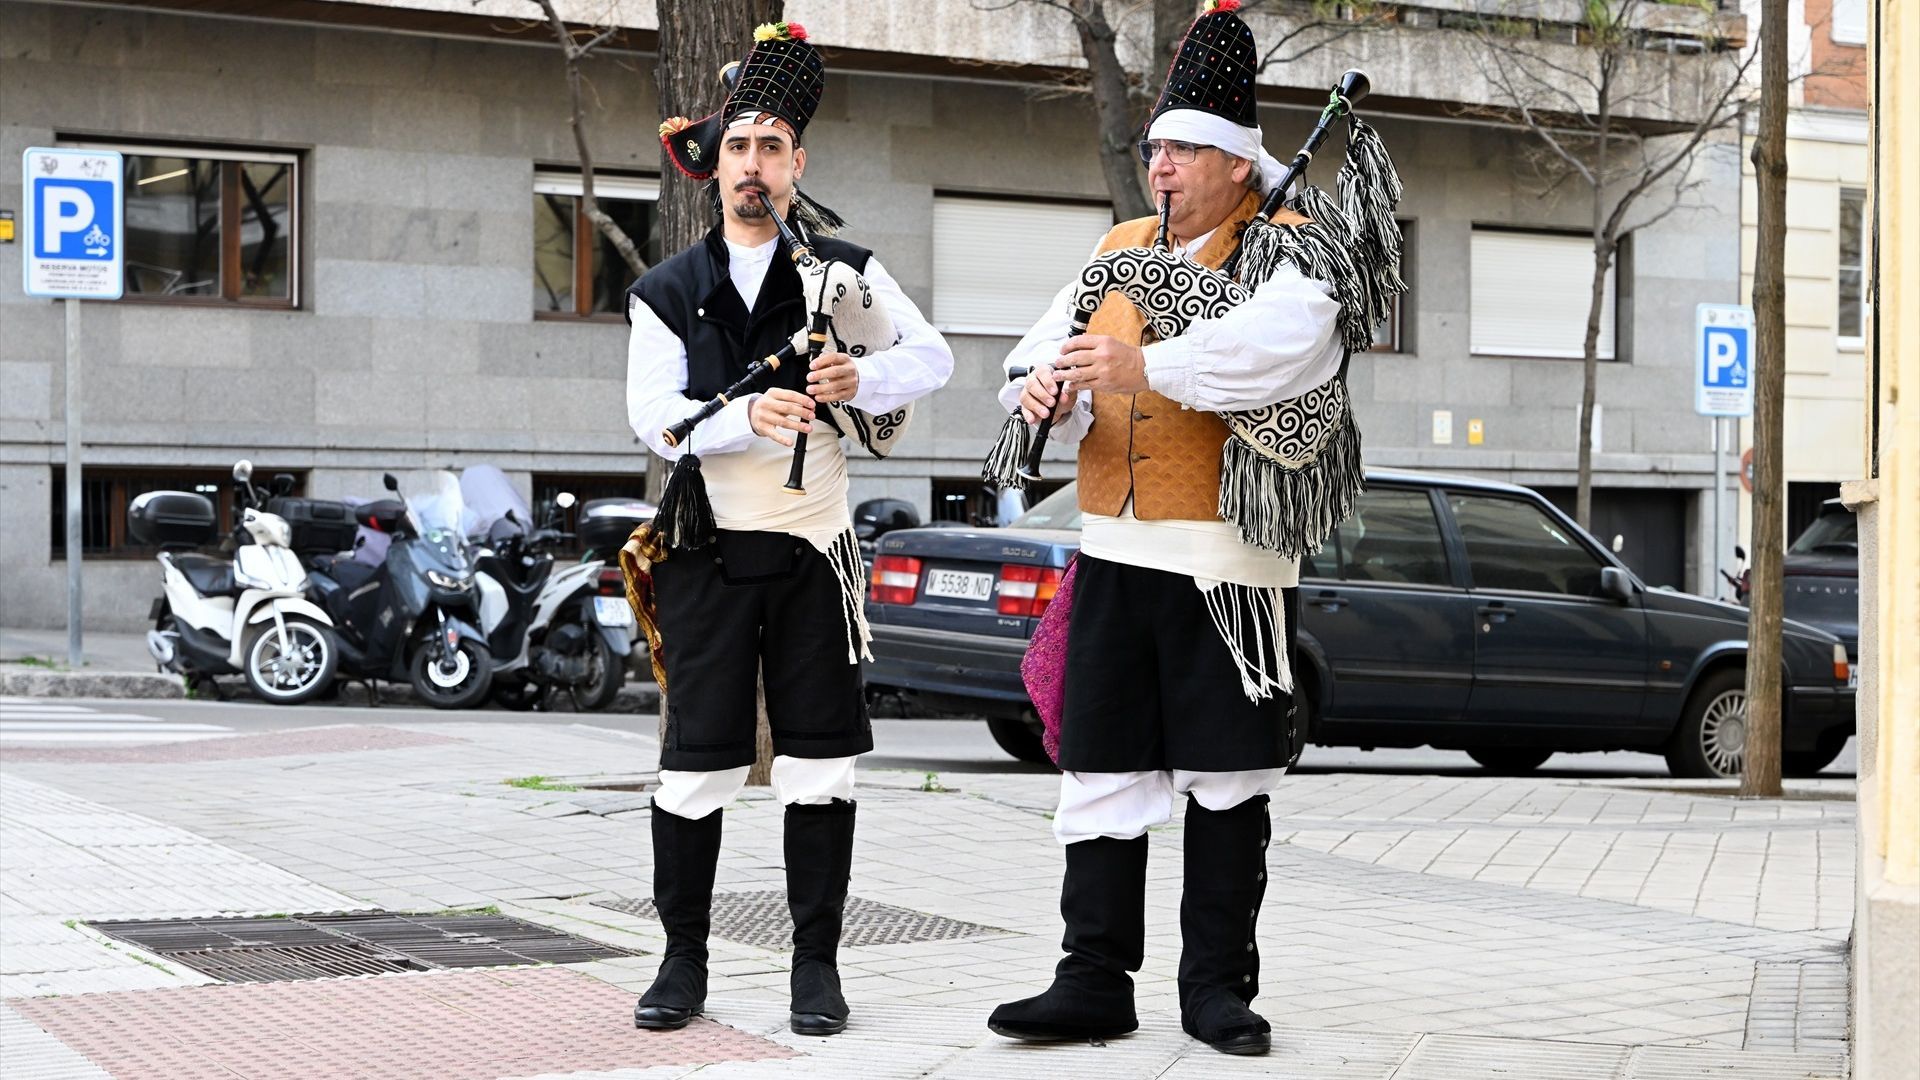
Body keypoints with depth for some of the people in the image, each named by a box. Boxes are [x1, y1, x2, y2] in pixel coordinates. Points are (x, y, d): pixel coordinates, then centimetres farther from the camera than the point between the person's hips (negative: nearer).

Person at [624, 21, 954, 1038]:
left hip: (815, 551, 0)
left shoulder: (848, 271, 7)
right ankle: (684, 960, 11)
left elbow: (930, 355, -3)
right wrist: (747, 416, -25)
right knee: (697, 759, 0)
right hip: (709, 556, 0)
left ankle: (815, 963, 9)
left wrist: (861, 380, -24)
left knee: (819, 757, 1)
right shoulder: (667, 293, 6)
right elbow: (653, 414, -7)